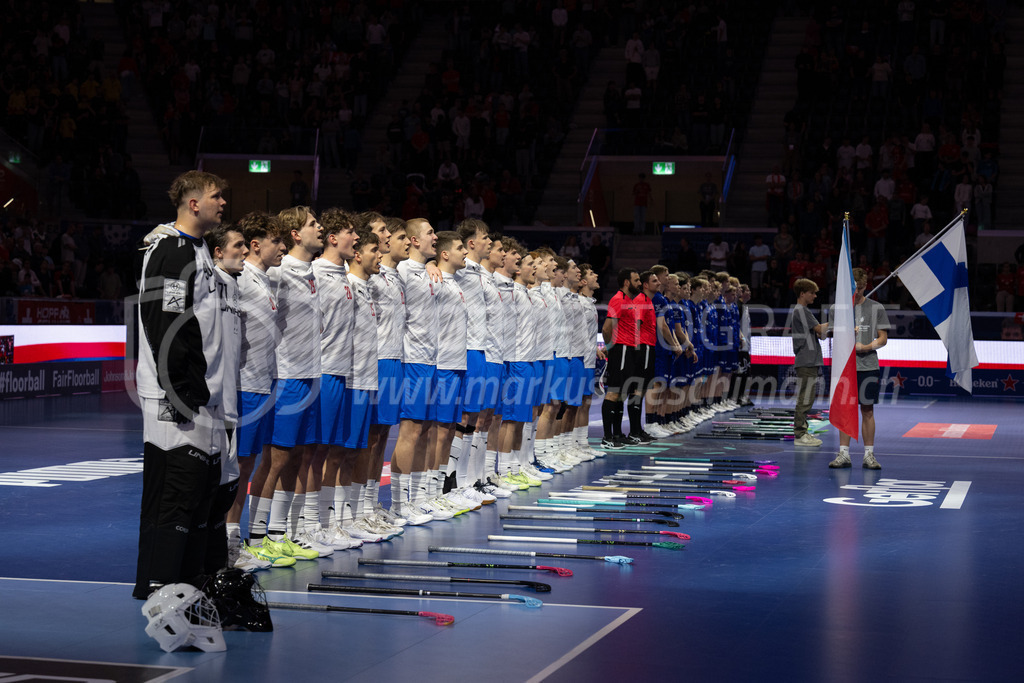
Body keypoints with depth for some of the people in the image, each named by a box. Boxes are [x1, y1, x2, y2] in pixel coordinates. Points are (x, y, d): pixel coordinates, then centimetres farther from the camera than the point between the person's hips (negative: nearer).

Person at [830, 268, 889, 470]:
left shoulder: (876, 308, 4)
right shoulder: (837, 308, 7)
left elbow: (883, 338, 4)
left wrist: (867, 347, -14)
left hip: (868, 367, -1)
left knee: (867, 410, 1)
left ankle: (869, 455, 6)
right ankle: (844, 454, 7)